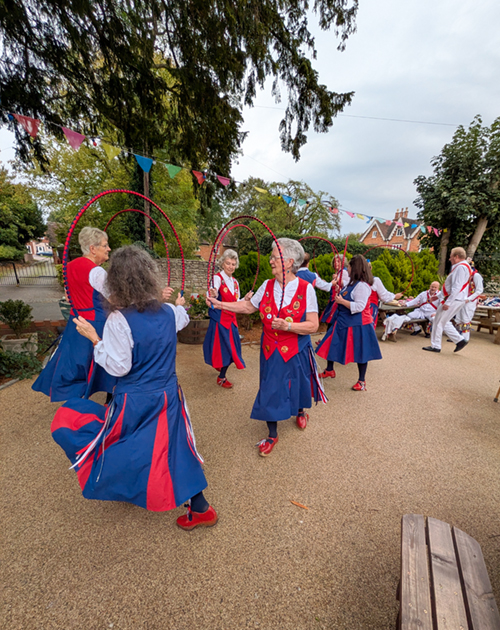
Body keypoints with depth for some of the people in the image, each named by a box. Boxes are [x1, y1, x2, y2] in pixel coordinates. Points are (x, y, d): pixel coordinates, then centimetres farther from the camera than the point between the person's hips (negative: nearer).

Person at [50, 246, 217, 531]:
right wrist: (180, 305, 42)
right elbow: (183, 319, 21)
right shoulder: (169, 312, -4)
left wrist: (94, 339, -9)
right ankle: (200, 508, 25)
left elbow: (118, 367, -18)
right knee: (176, 449, 16)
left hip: (135, 402, -4)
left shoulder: (119, 320, -20)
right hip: (168, 396, 5)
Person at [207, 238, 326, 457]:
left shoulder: (305, 289, -16)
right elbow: (248, 306, 9)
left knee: (297, 386, 19)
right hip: (271, 351, 3)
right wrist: (220, 304, 5)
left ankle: (300, 411, 55)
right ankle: (272, 435, 29)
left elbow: (313, 325, -17)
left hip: (296, 351, -2)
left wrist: (287, 326, -30)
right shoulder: (267, 286, -3)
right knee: (269, 391, 8)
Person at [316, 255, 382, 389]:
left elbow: (359, 306, -29)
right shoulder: (353, 283, 12)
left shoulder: (362, 286, -20)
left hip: (357, 324, -11)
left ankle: (362, 381, 19)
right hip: (344, 322, 11)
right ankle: (329, 370, 33)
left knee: (360, 352, 3)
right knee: (332, 345, 16)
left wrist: (342, 301, -23)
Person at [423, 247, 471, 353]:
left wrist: (447, 303, -24)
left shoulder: (460, 267, -16)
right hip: (455, 300, 10)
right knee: (443, 322, 17)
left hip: (454, 300, -10)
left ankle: (435, 346, 6)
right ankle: (460, 340, 18)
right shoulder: (461, 266, 17)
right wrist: (438, 296, 22)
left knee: (438, 321, -2)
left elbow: (457, 288, -23)